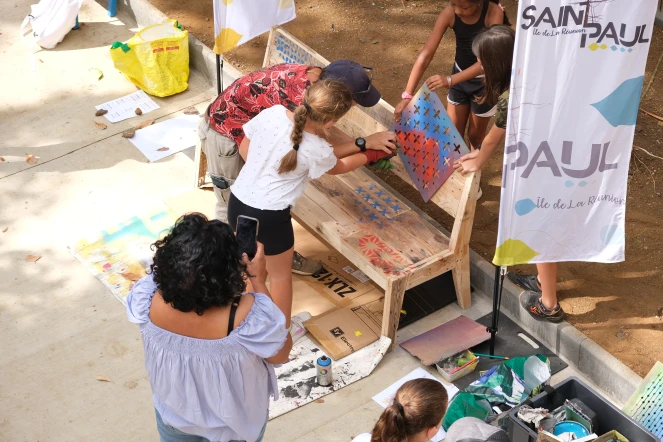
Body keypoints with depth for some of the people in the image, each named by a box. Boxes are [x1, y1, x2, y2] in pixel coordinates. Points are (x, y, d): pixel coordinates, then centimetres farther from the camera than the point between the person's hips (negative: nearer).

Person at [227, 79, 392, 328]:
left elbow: (244, 150, 6)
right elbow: (338, 167, 5)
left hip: (237, 203, 6)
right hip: (269, 218, -5)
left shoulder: (272, 113, -10)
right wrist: (371, 155, 22)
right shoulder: (316, 150, -19)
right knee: (280, 275, 20)